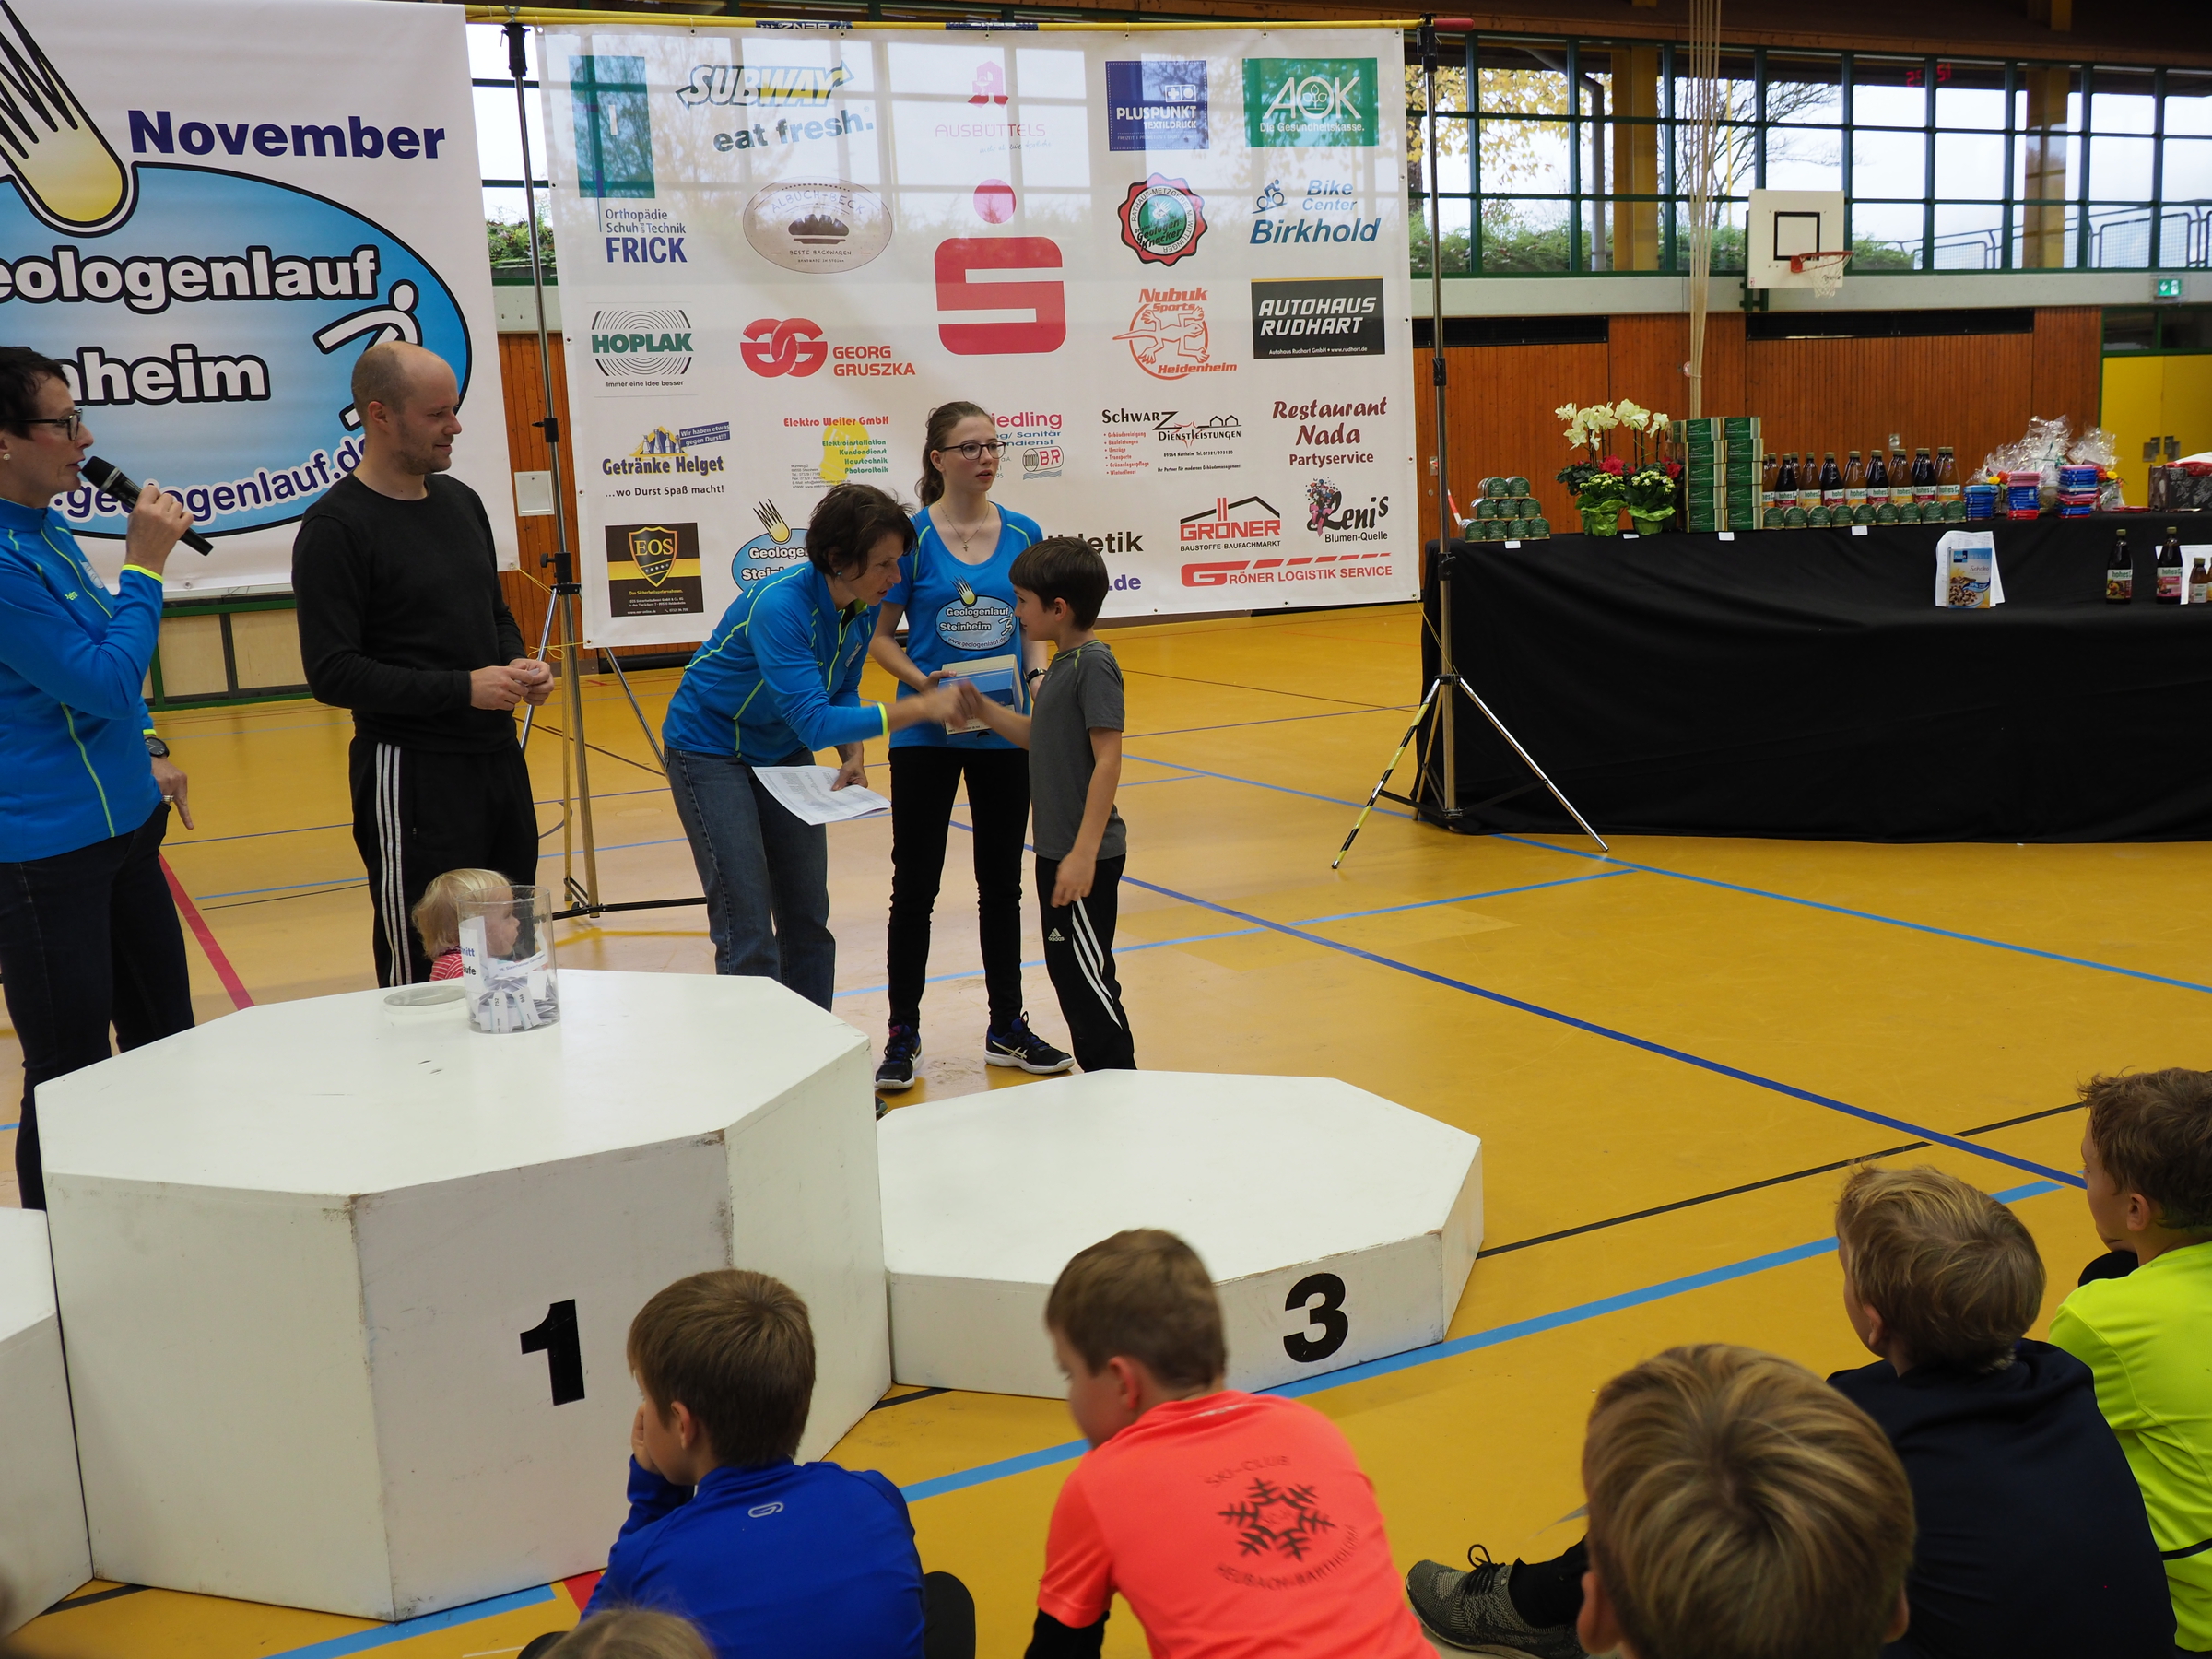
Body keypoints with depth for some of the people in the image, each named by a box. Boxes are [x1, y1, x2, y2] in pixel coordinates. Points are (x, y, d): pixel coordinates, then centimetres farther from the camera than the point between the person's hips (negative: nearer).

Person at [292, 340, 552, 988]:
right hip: (410, 771, -7)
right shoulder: (334, 527, -11)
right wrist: (462, 689, -20)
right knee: (419, 968, -2)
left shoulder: (460, 501, 12)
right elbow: (334, 674, -15)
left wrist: (516, 664, 3)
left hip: (497, 755, 7)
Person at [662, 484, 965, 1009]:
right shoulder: (779, 605, -32)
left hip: (784, 751, 7)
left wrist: (853, 757, -10)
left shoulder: (862, 607, -9)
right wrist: (920, 707, -40)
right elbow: (815, 722, -39)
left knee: (808, 920, 7)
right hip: (709, 749, -7)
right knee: (747, 932, -10)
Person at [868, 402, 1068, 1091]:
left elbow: (1034, 631, 8)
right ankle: (904, 1032, 16)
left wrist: (1035, 683, -10)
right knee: (915, 884, 3)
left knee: (1002, 883, 11)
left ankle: (1008, 1027, 24)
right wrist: (921, 682, -20)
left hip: (1003, 734, 3)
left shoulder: (1022, 534, 2)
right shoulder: (912, 537, -6)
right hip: (926, 736, -3)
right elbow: (881, 639, -3)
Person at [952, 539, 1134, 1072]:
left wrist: (1083, 853, -25)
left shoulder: (1094, 664, -18)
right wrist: (981, 709, 12)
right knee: (1067, 968, 16)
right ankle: (1098, 1078, 26)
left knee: (1084, 971, -2)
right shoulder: (1064, 663, 11)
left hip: (1084, 855, -10)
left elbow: (1108, 759, -22)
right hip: (1059, 848, 10)